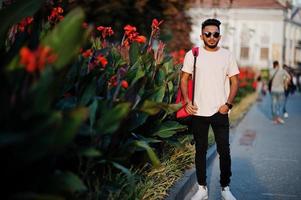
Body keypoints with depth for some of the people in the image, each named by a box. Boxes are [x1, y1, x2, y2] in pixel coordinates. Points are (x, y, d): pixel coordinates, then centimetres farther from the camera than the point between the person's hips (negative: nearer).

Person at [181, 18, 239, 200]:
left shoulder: (227, 56, 2)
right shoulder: (192, 54, 1)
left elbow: (235, 82, 5)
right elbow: (184, 79, 6)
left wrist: (228, 104, -9)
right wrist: (187, 101, -8)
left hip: (220, 112, 0)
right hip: (198, 112, 0)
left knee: (224, 151, 2)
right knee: (201, 151, 10)